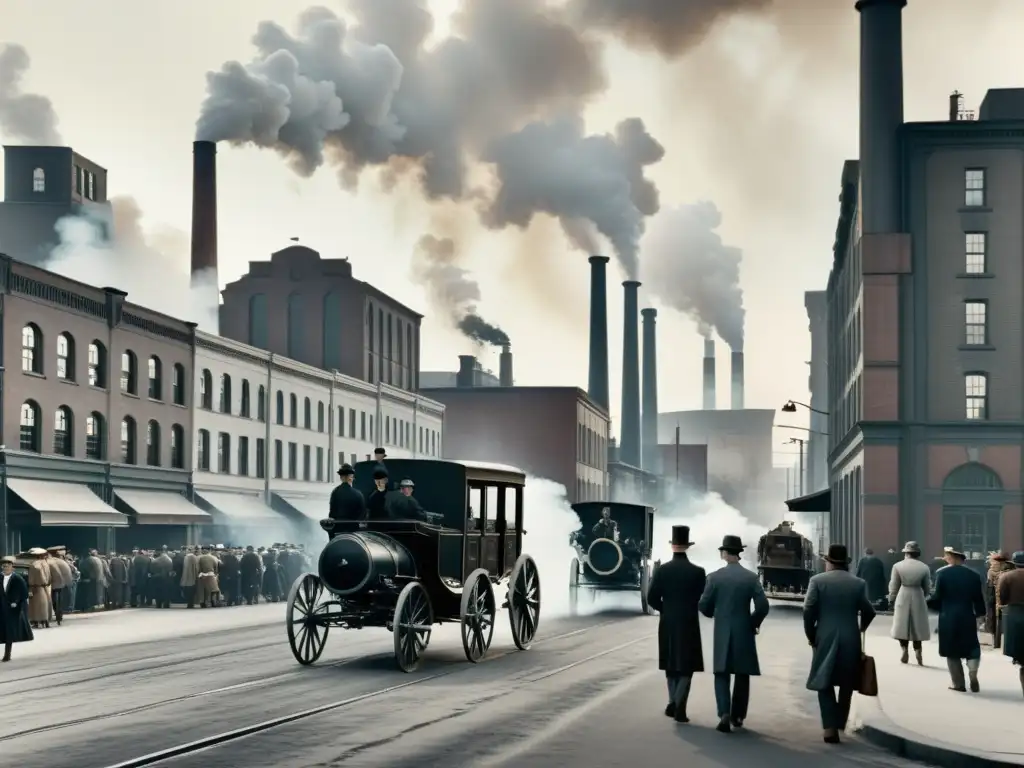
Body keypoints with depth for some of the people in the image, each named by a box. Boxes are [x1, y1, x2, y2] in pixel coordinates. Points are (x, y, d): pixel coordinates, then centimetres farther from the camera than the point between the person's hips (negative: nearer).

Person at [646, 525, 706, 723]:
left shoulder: (662, 570, -5)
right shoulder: (697, 572, -9)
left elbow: (652, 598, -6)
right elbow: (703, 600, -7)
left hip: (668, 624, 2)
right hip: (689, 625, -2)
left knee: (671, 665, 17)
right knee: (686, 667, 3)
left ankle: (673, 703, 18)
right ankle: (679, 707, -8)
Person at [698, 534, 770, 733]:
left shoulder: (715, 577, -6)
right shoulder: (751, 577, -5)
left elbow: (703, 606, -3)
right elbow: (763, 606, -10)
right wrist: (754, 623, 8)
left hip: (722, 633, -1)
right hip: (744, 633, 1)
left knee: (722, 674, 4)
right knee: (742, 675, 15)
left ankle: (725, 714, -15)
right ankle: (737, 716, 20)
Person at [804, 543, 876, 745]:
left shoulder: (817, 580, -3)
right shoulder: (859, 583, 2)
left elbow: (809, 610, -9)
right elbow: (868, 611, 1)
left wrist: (811, 635, 4)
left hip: (825, 639, -1)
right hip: (850, 640, 1)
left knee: (825, 684, 5)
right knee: (846, 685, 15)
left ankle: (830, 728, -8)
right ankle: (839, 725, 18)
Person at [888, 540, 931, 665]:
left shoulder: (898, 566, -6)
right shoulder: (924, 568, -3)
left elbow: (894, 586, -2)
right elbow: (927, 588, 5)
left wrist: (891, 599, 11)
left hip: (903, 598, -1)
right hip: (918, 598, 1)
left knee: (902, 625, 9)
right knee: (917, 626, 10)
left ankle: (905, 650, 2)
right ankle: (917, 651, 3)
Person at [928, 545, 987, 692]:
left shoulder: (942, 573, -9)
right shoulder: (973, 575, 0)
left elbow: (937, 597, -9)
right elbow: (978, 598, 3)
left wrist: (926, 602, 10)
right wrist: (979, 613, 18)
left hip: (948, 618, -2)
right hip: (968, 617, 2)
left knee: (952, 652, 10)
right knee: (972, 648, 15)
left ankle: (959, 683, 11)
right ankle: (973, 673, -9)